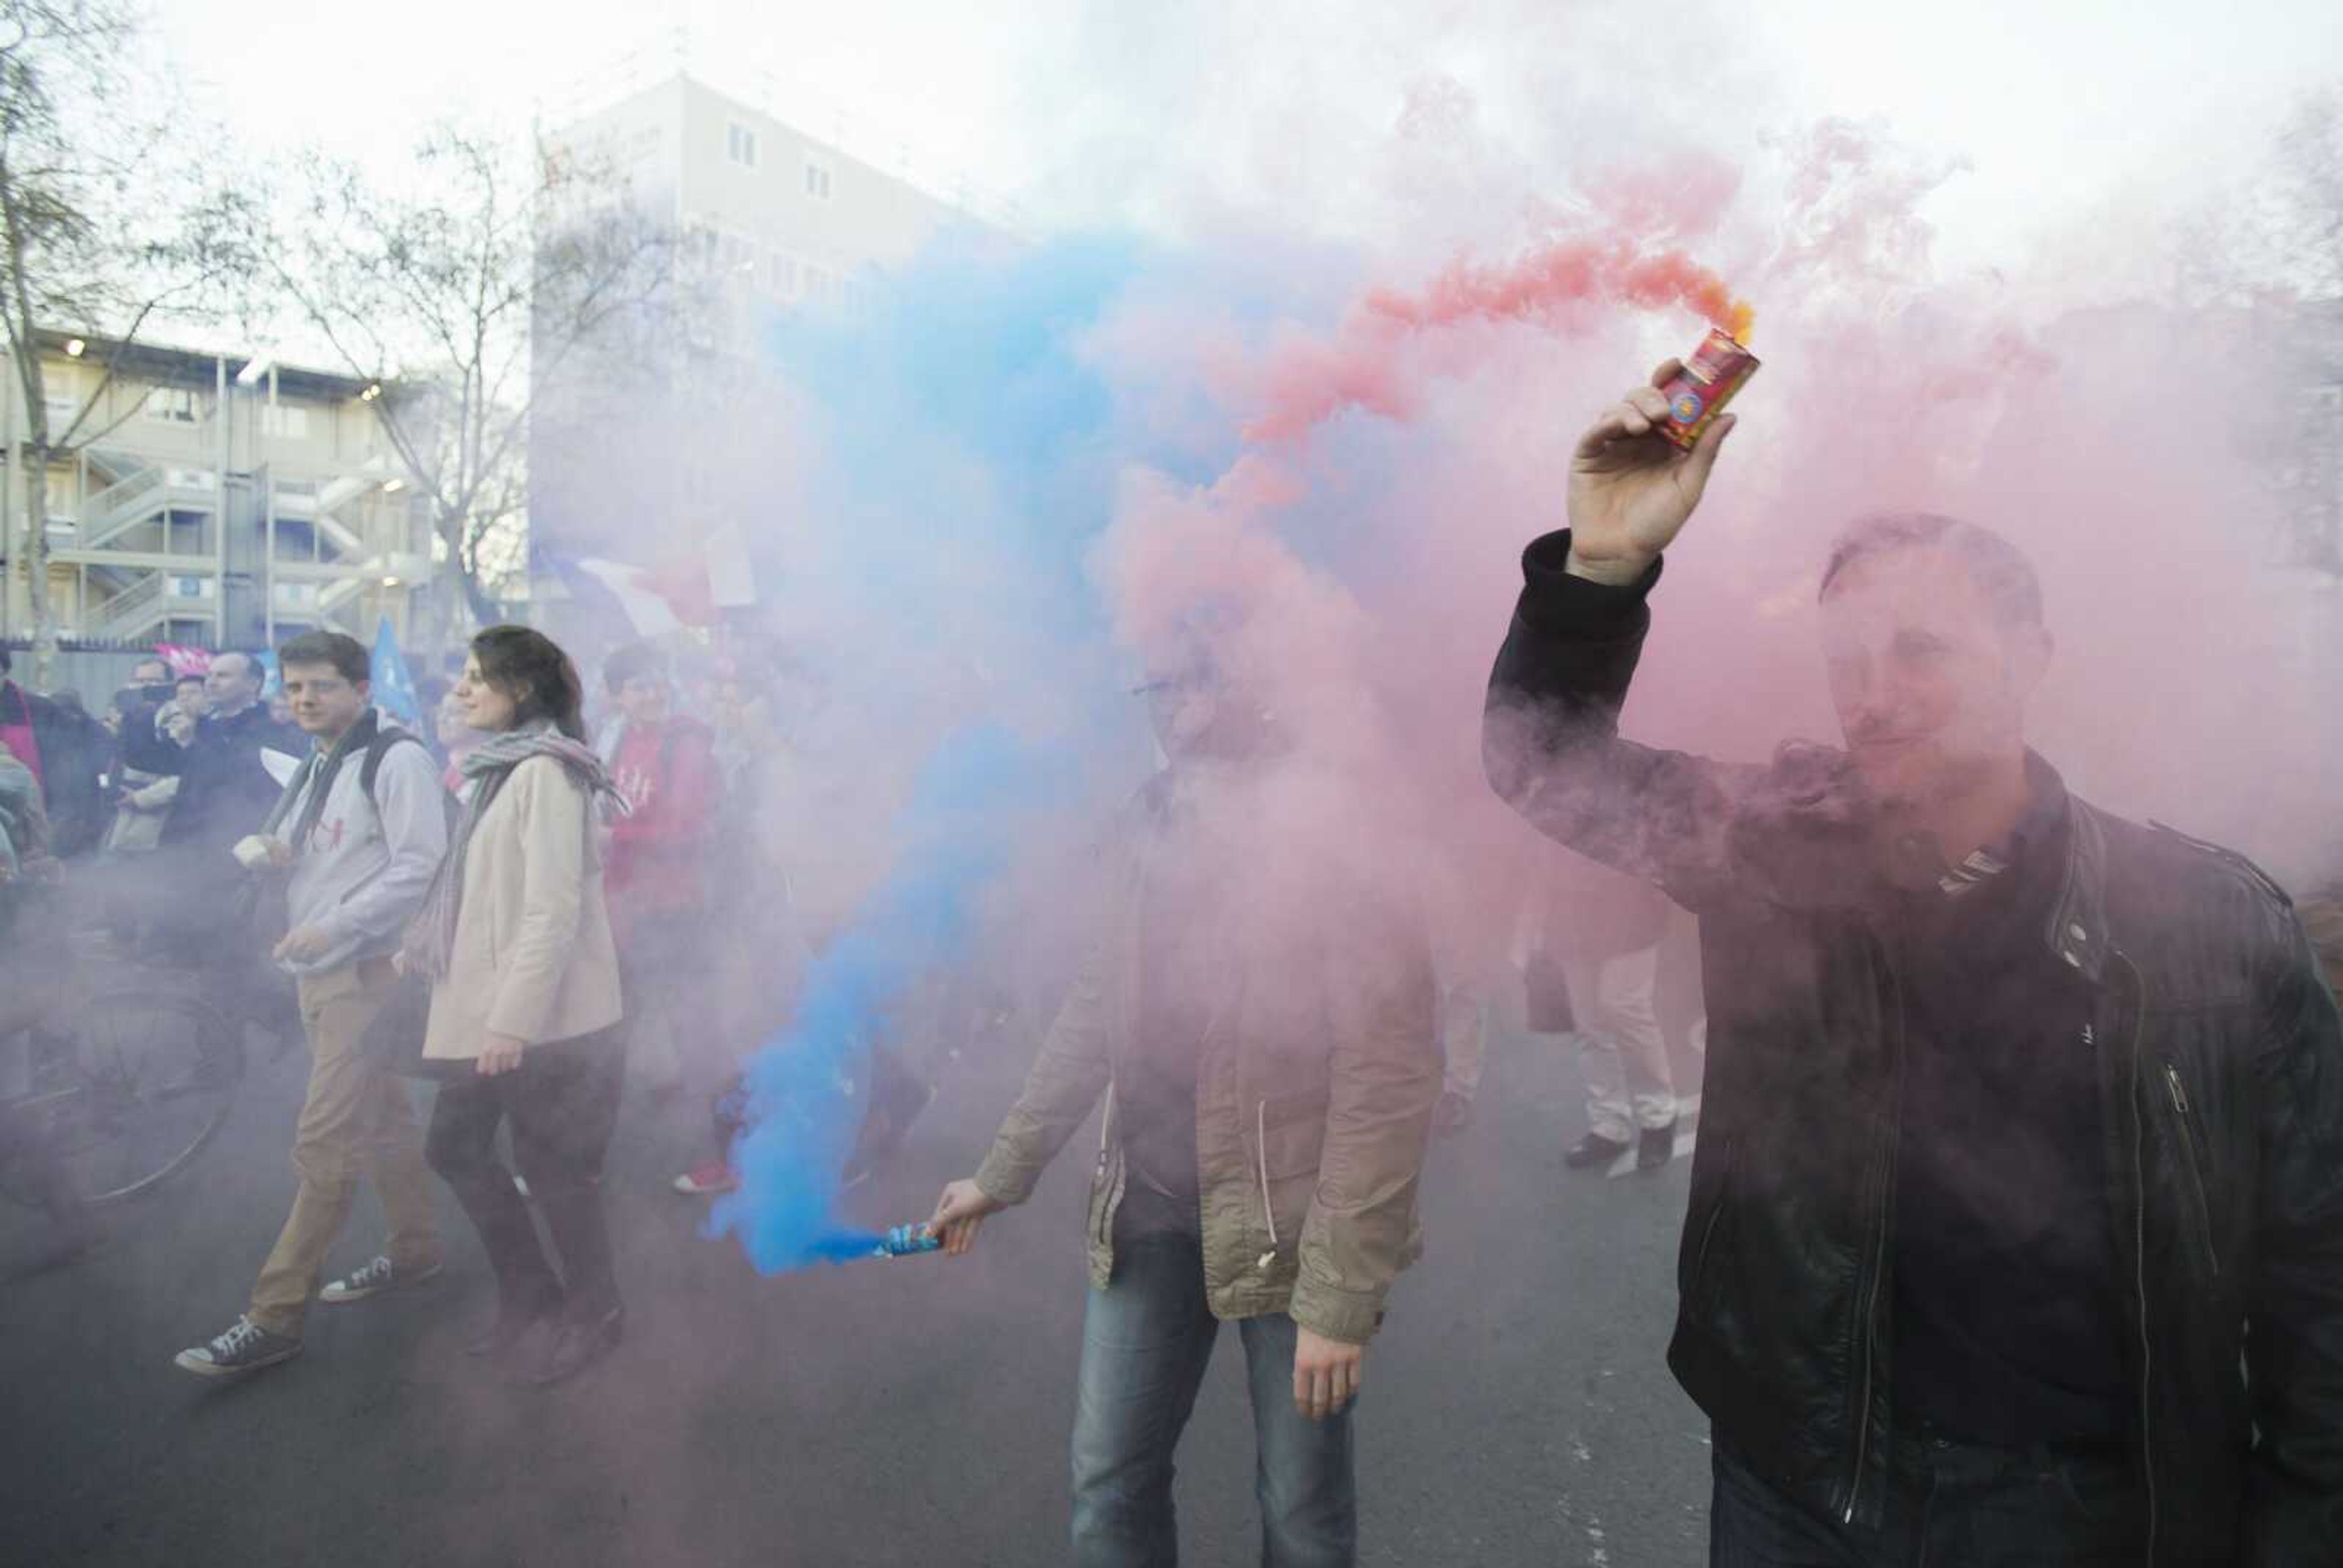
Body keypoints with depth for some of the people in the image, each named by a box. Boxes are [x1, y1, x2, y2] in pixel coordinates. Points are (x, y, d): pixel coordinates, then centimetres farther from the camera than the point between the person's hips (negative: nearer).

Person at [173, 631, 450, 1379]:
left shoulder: (396, 758, -12)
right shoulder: (315, 766, 16)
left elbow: (422, 867, -19)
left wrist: (332, 928, -21)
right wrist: (272, 853, 2)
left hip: (367, 971, -9)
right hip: (317, 970, 9)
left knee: (323, 1144, -7)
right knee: (382, 1119, 18)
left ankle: (275, 1317, 0)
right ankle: (415, 1248, 32)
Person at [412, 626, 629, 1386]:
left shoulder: (545, 771, -17)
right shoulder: (497, 767, 12)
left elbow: (553, 908, -22)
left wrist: (514, 1020, -22)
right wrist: (419, 949, 20)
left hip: (545, 1020, -9)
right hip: (494, 1010, 9)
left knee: (554, 1168, 5)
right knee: (455, 1148, 17)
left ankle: (592, 1314, 27)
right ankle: (531, 1297, 34)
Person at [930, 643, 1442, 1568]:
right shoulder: (1155, 815, 3)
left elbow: (1388, 1071, -18)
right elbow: (1098, 1007, 10)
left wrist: (1340, 1291, -18)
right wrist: (1005, 1170, 11)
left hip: (1288, 1219, -5)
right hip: (1148, 1208, 5)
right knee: (1108, 1483, 15)